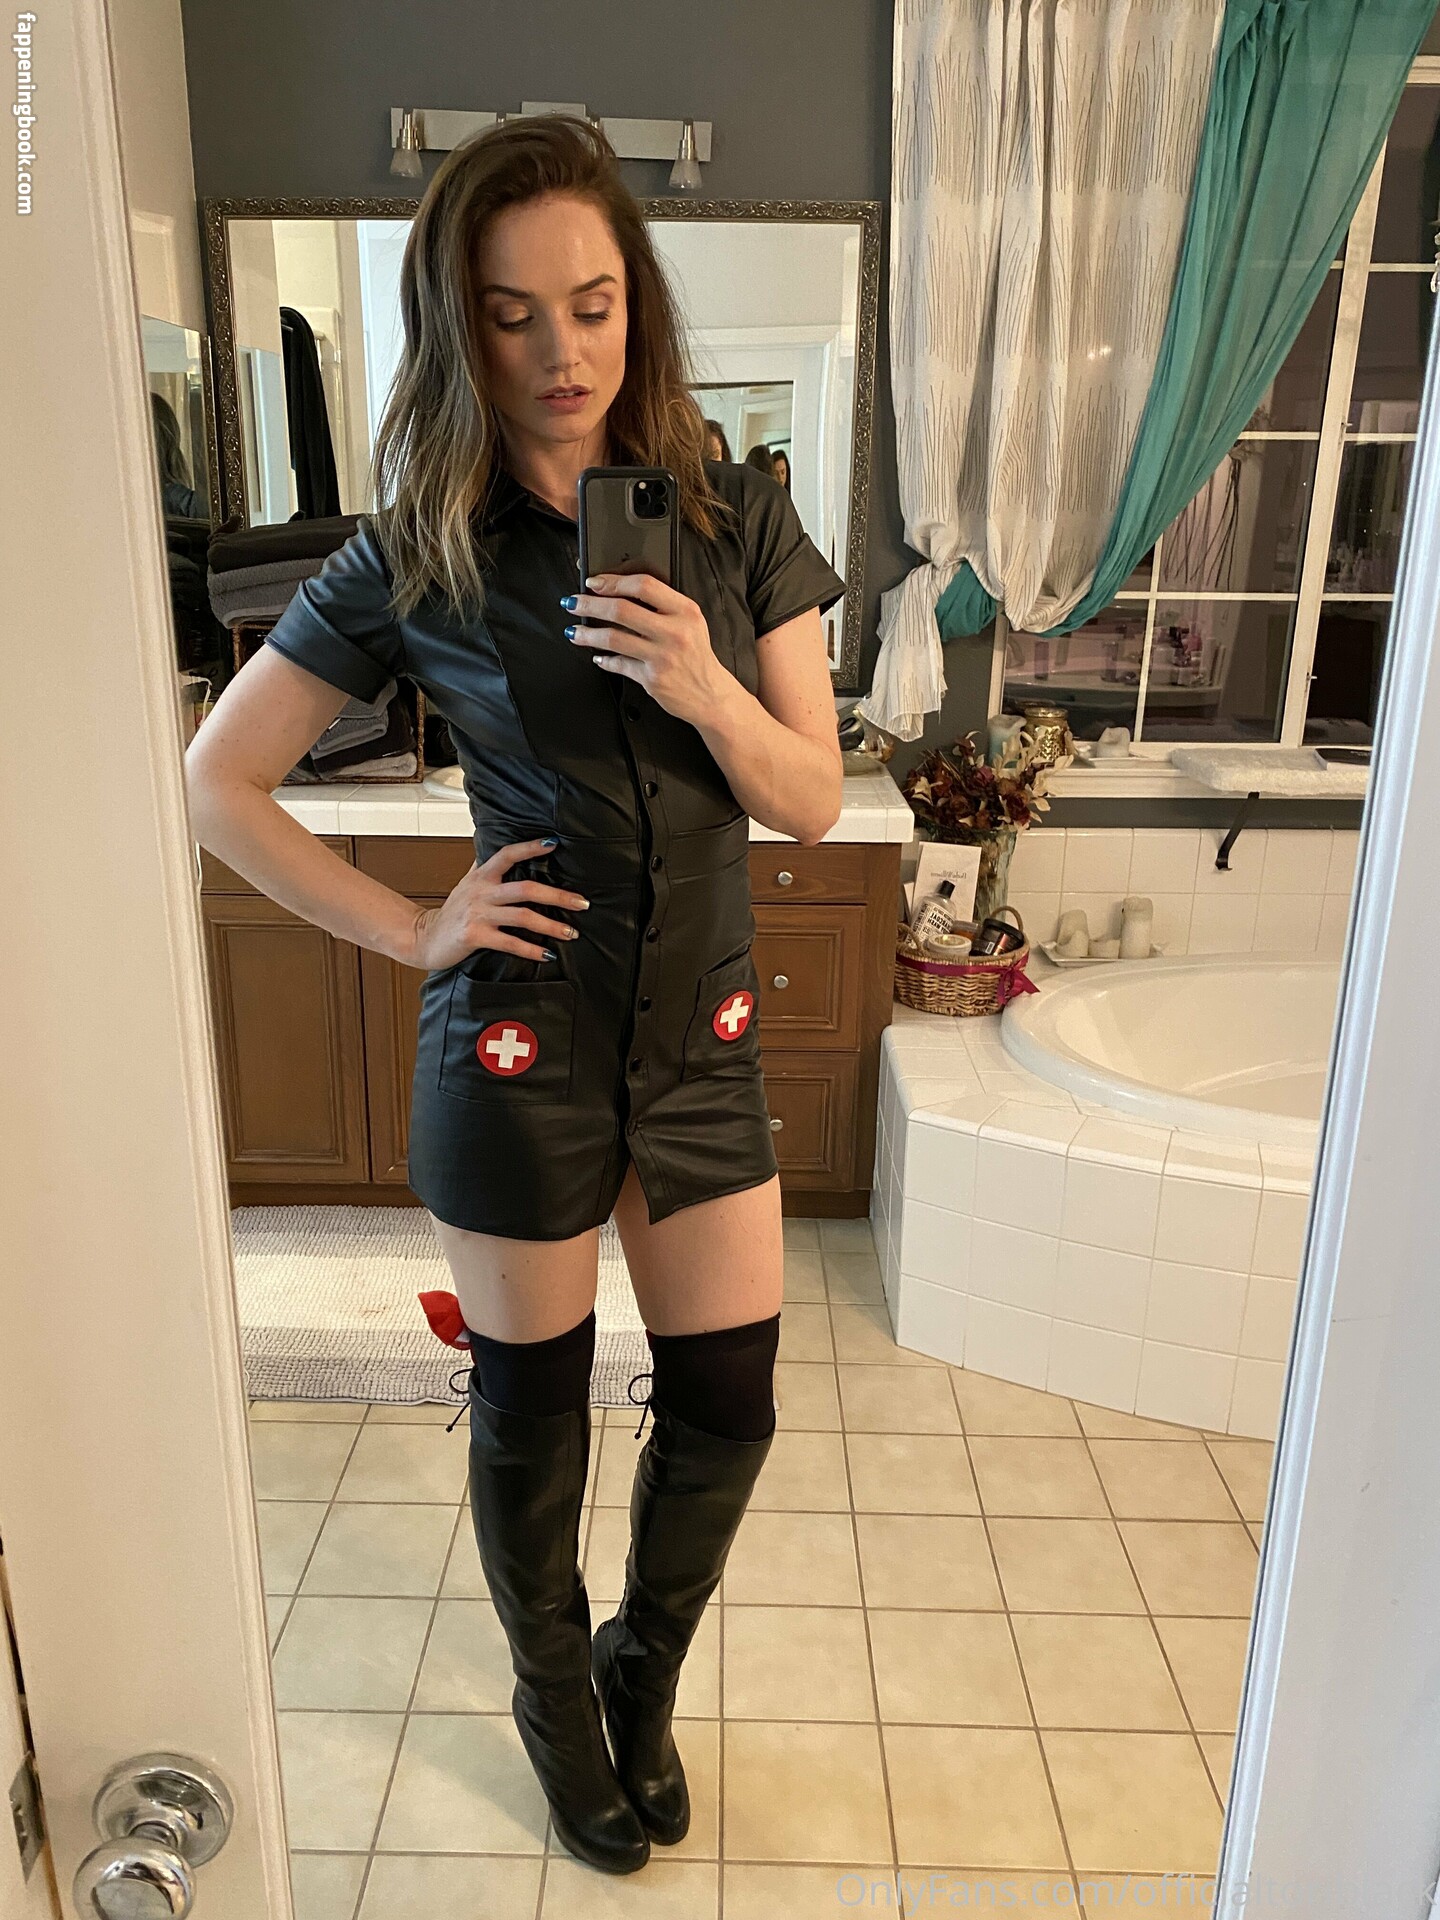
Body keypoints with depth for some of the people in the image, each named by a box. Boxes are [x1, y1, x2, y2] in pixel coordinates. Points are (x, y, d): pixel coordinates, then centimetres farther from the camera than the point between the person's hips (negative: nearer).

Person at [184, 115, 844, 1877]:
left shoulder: (738, 522, -1)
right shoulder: (414, 561, -7)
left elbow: (814, 802, -2)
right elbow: (215, 782, -2)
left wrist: (705, 686, -20)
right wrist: (415, 932, -8)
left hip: (704, 1036, 3)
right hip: (519, 1049, -2)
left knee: (726, 1404, 12)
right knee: (530, 1416, 14)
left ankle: (643, 1672, 43)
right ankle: (555, 1701, 45)